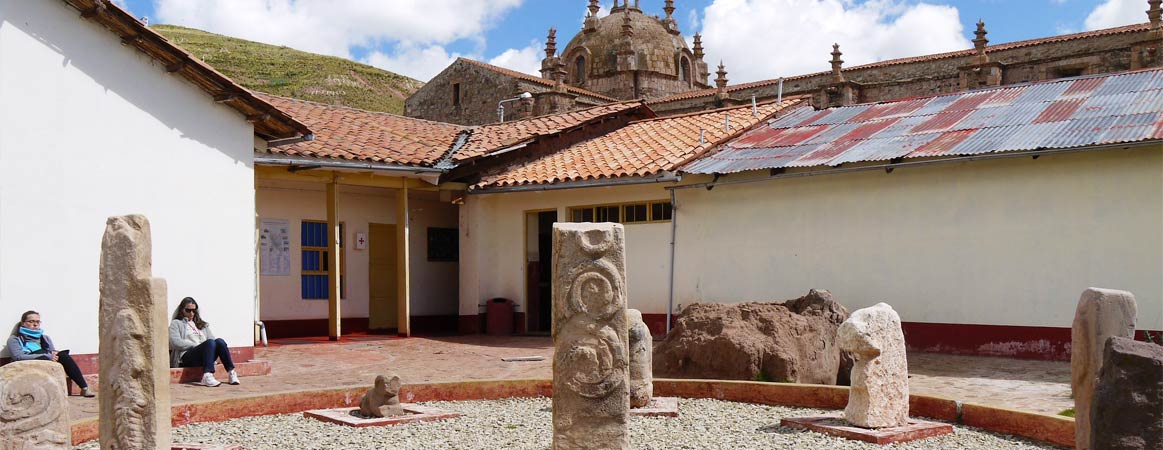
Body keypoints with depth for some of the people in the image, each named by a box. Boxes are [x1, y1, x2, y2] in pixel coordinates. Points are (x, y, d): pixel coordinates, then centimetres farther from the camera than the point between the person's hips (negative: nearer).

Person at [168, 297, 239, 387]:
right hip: (186, 358, -4)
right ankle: (207, 376, -53)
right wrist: (196, 344, -7)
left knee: (219, 341, -28)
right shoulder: (176, 324, 14)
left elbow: (212, 338, 19)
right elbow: (175, 343, -3)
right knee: (210, 342, -34)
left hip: (205, 357, 4)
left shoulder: (202, 324, 30)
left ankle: (231, 372, -39)